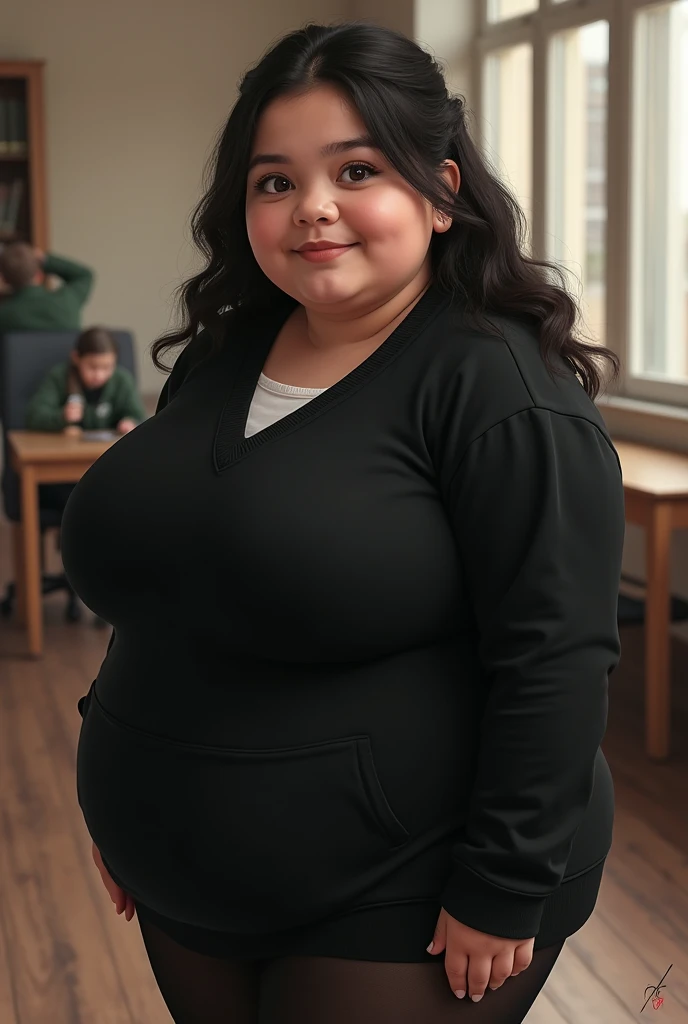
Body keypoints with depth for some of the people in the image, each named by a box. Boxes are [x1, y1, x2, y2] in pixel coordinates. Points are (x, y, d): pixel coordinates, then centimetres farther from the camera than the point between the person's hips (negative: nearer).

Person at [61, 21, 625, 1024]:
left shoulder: (496, 383, -17)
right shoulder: (221, 358, 6)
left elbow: (555, 656, -20)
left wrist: (503, 890, -20)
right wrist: (127, 797, 15)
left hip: (401, 905, -7)